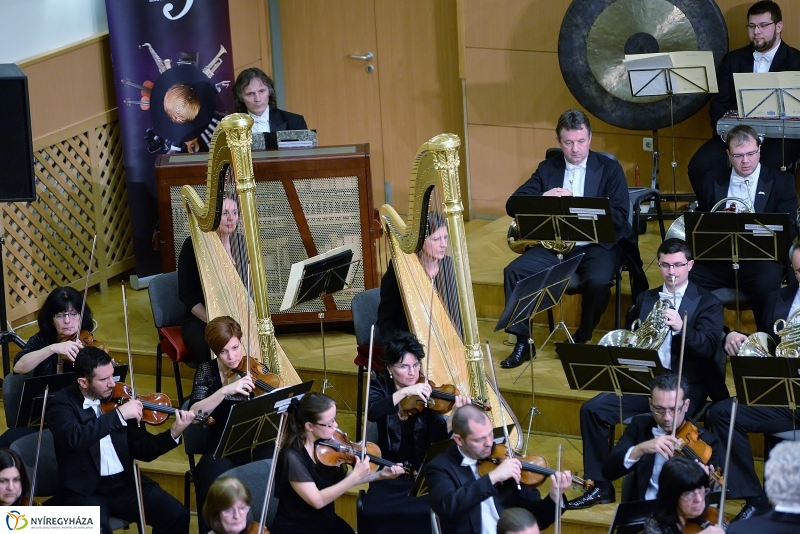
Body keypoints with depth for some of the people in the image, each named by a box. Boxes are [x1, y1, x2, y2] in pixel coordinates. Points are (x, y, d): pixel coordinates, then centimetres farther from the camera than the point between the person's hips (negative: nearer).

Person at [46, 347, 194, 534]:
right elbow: (74, 438, -29)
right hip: (84, 490, -5)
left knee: (177, 515, -12)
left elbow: (143, 450, 7)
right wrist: (118, 414, -28)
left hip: (125, 483, 5)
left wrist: (174, 433, -10)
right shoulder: (62, 404, -7)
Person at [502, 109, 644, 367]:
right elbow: (512, 205, 2)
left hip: (598, 244, -3)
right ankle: (522, 341, -11)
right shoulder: (547, 169, 10)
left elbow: (620, 215, -9)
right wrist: (543, 198, -19)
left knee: (598, 281, -34)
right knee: (514, 271, -20)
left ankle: (582, 338, -7)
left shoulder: (609, 169, 2)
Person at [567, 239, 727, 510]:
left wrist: (681, 327, -30)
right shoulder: (646, 299, 17)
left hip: (686, 386, -5)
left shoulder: (707, 303, 2)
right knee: (593, 409, -15)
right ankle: (601, 486, -7)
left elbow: (709, 348, -12)